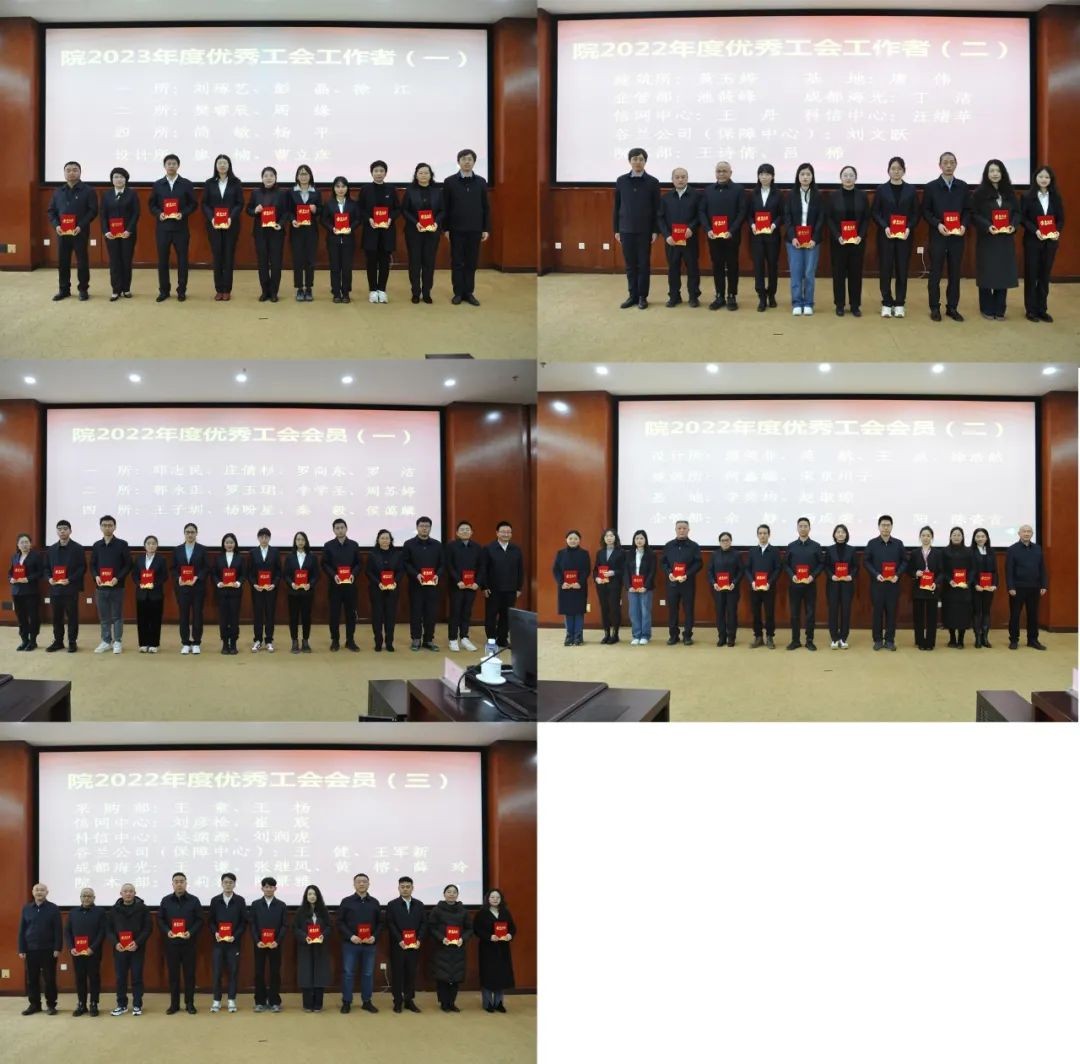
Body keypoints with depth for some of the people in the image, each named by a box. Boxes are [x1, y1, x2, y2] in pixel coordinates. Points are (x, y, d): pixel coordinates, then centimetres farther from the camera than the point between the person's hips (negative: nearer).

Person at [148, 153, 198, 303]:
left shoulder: (187, 184, 2)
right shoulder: (157, 185, 7)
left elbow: (193, 204, 2)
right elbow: (152, 205, 9)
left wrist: (183, 213, -14)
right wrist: (159, 213, -11)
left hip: (181, 228, -1)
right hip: (162, 227, 1)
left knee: (182, 259, 3)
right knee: (162, 260, 4)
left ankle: (181, 291, 12)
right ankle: (164, 291, 13)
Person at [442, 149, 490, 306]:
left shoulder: (481, 182, 4)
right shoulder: (449, 182, -1)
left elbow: (486, 207, 6)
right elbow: (445, 207, 0)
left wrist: (486, 229, 2)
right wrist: (445, 228, -4)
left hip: (475, 229, 2)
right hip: (456, 229, -1)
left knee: (472, 263, 5)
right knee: (457, 262, 3)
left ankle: (469, 293, 13)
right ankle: (458, 293, 10)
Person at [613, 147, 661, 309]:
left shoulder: (652, 182, -1)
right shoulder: (621, 181, 4)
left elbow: (657, 208, -1)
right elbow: (616, 206, 7)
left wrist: (655, 230, -6)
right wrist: (616, 229, 4)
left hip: (645, 230, -2)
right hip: (626, 229, 2)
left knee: (643, 264, 3)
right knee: (630, 264, 6)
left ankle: (642, 296, 9)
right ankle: (633, 295, 13)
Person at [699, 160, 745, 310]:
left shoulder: (738, 190, 0)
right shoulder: (708, 190, 9)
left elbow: (742, 213, -6)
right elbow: (702, 212, 5)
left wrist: (732, 231, -17)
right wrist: (707, 230, -10)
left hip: (731, 235, -3)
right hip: (713, 235, 3)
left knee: (732, 266, 3)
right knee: (717, 266, 6)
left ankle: (732, 296, 9)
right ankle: (720, 296, 12)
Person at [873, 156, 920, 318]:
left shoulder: (911, 190, 5)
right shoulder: (881, 189, 3)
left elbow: (916, 214, 5)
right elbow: (875, 213, 1)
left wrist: (909, 228, -12)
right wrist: (885, 227, -14)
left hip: (904, 236, 1)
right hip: (885, 236, -1)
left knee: (902, 270, 2)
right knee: (885, 270, -1)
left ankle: (899, 304, 10)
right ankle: (886, 304, 7)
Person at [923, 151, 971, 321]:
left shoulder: (963, 186, 7)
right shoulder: (931, 187, 0)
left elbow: (968, 210, 8)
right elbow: (925, 211, -1)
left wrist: (964, 225, -10)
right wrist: (937, 224, -16)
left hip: (957, 236, 2)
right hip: (938, 236, -2)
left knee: (955, 274, 6)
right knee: (935, 273, 2)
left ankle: (952, 308, 13)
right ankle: (935, 308, 9)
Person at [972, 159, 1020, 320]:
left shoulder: (1009, 192, 9)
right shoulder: (979, 192, -4)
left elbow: (1017, 212, 11)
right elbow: (974, 214, -7)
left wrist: (1013, 225, -9)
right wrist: (987, 226, -21)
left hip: (1005, 239, 4)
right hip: (987, 239, -4)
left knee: (1003, 273, 2)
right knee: (987, 274, -2)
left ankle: (999, 310, 9)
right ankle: (987, 309, 7)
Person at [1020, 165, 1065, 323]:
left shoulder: (1055, 197, 6)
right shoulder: (1027, 196, -4)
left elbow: (1061, 218, 7)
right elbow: (1022, 218, -8)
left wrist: (1058, 231, -12)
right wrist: (1035, 230, -21)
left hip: (1050, 241, 3)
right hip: (1032, 241, -3)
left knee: (1045, 275, 8)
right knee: (1031, 275, 2)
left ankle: (1042, 309, 15)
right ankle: (1031, 310, 8)